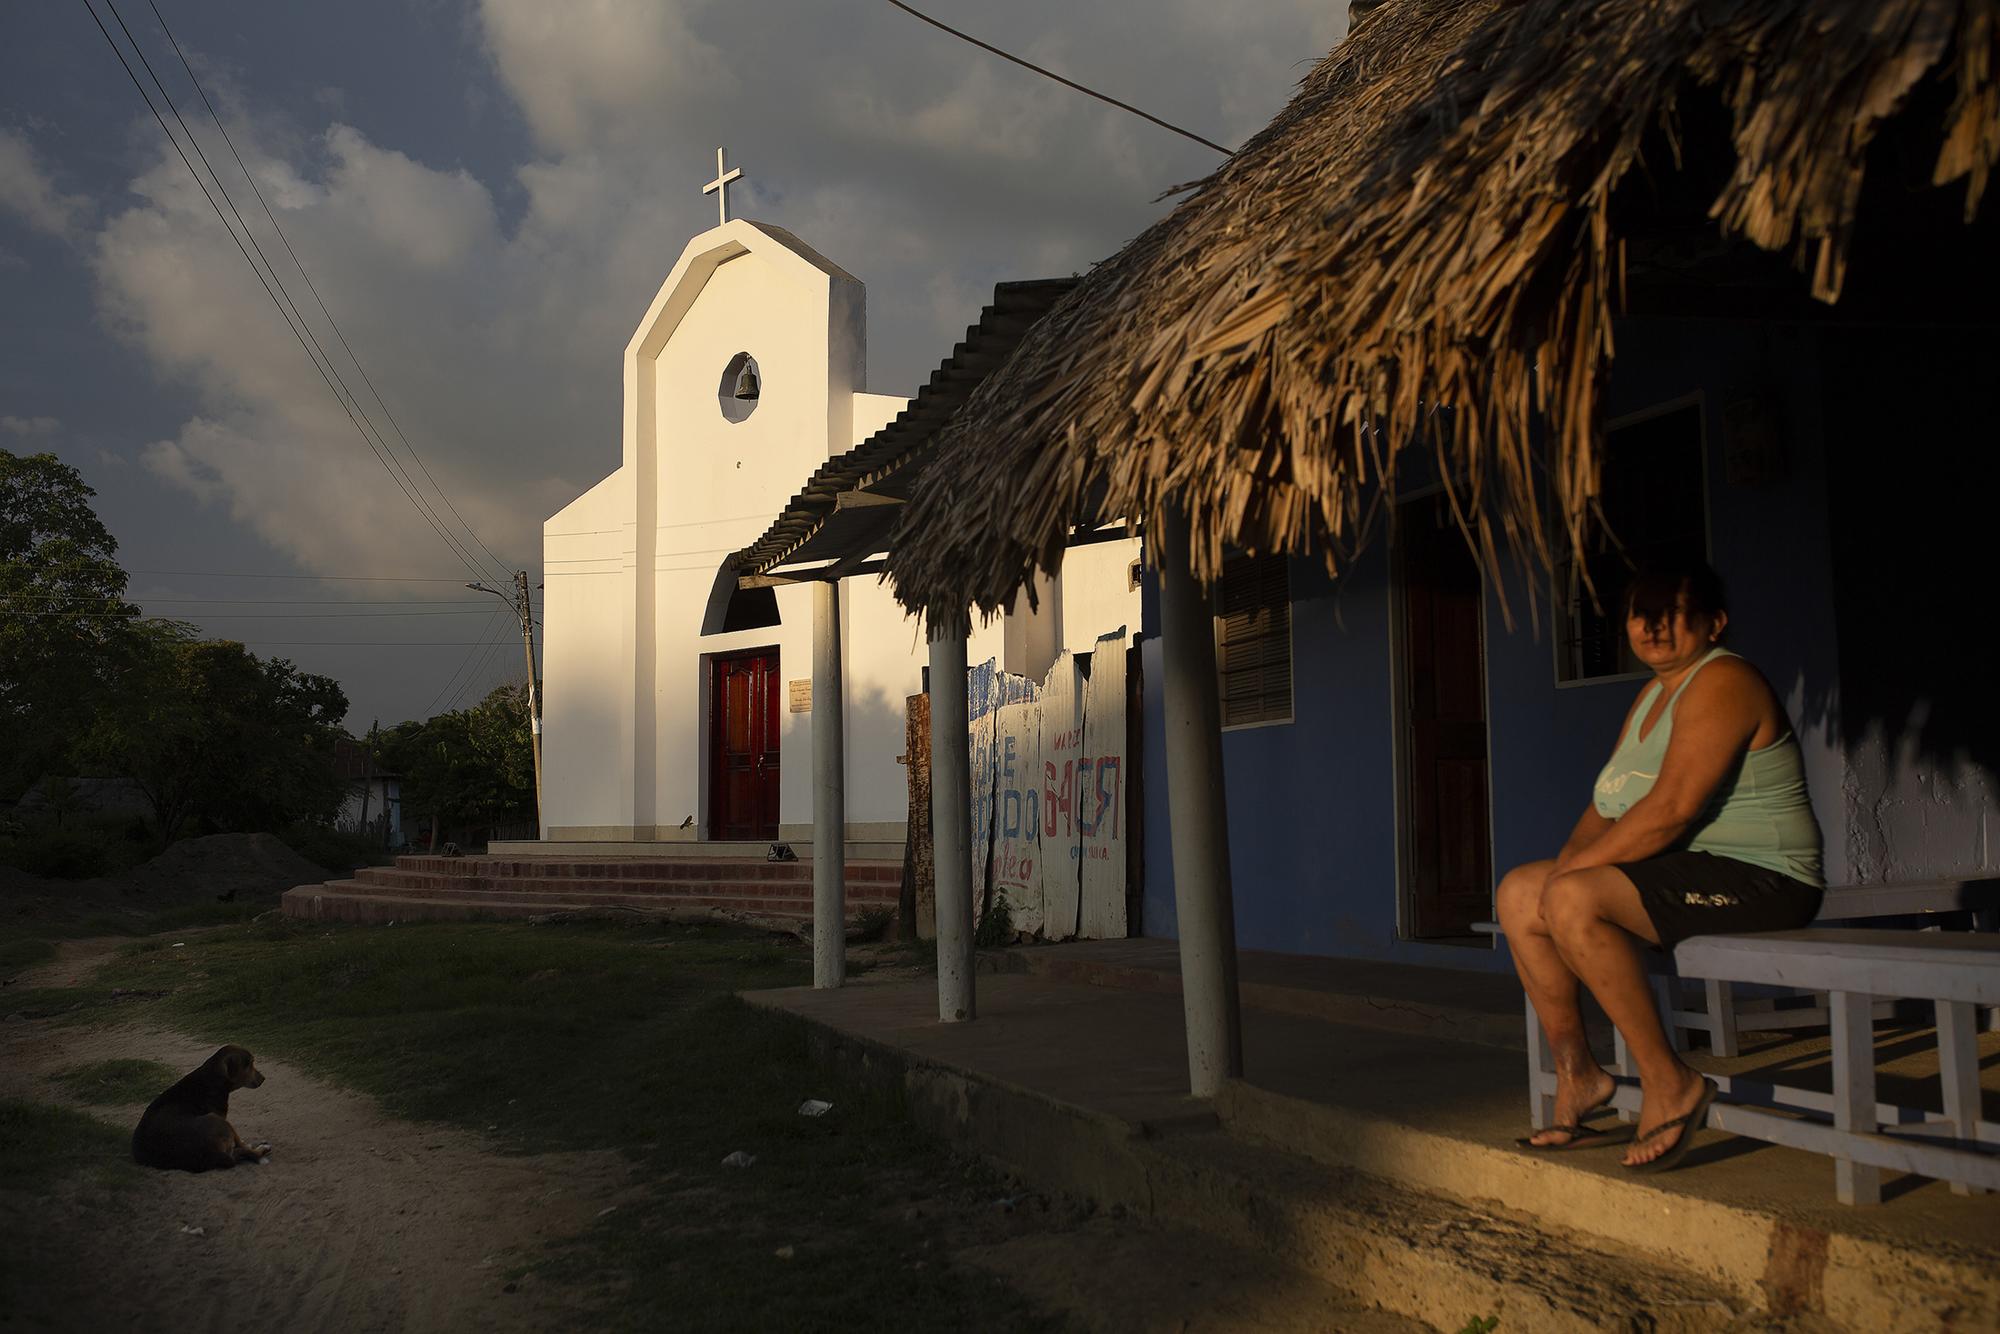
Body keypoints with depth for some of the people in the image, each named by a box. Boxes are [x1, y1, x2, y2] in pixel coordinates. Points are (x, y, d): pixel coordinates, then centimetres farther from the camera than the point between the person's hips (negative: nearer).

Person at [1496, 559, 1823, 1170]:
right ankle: (1577, 1072, 6)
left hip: (1756, 880, -10)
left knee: (1573, 899, -30)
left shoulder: (1721, 683, -14)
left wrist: (1572, 870, -19)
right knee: (1519, 892, 4)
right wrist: (1567, 860, -4)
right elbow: (1606, 803, 15)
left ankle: (1669, 1082, -19)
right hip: (1686, 870, 10)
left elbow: (1669, 810, -24)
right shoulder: (1653, 694, 17)